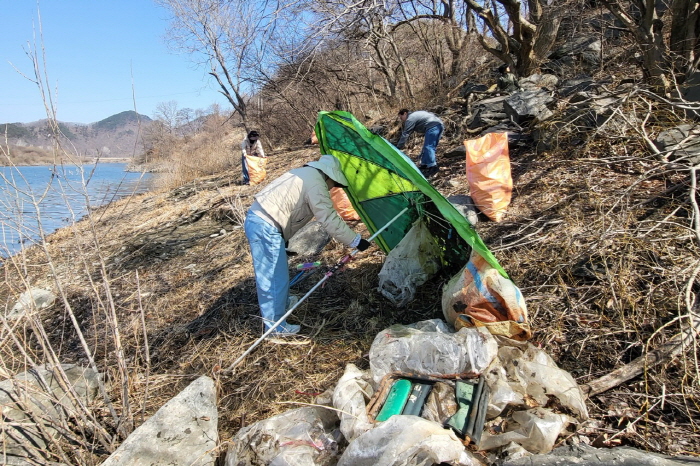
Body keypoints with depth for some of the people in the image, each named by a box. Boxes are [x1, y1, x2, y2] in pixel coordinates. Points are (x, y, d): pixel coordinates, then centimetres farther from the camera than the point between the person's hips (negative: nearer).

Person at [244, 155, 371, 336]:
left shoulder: (304, 173, 17)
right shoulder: (315, 183, -14)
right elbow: (330, 220, -17)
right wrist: (355, 241, -10)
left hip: (256, 219, 10)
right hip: (266, 227, -10)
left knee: (277, 272, 26)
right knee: (274, 277, 0)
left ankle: (281, 304, 45)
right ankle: (275, 326, 13)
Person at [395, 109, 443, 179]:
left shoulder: (410, 119, -4)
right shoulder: (414, 116, 28)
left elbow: (405, 135, -6)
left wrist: (398, 147, -1)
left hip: (432, 126, -11)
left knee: (428, 147, -15)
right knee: (427, 147, 17)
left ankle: (433, 167, -23)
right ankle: (424, 165, 23)